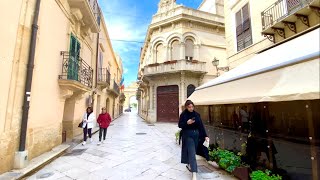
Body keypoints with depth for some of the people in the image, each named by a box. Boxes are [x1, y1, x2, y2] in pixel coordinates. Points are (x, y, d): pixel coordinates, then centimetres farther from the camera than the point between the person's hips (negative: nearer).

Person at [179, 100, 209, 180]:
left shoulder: (196, 114, 1)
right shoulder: (183, 114, -9)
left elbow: (201, 125, 1)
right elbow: (180, 125, -7)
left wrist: (205, 136, -4)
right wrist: (187, 123, -25)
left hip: (196, 134, 5)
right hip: (187, 135, -4)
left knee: (192, 151, 16)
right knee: (192, 153, -6)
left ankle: (189, 164, 42)